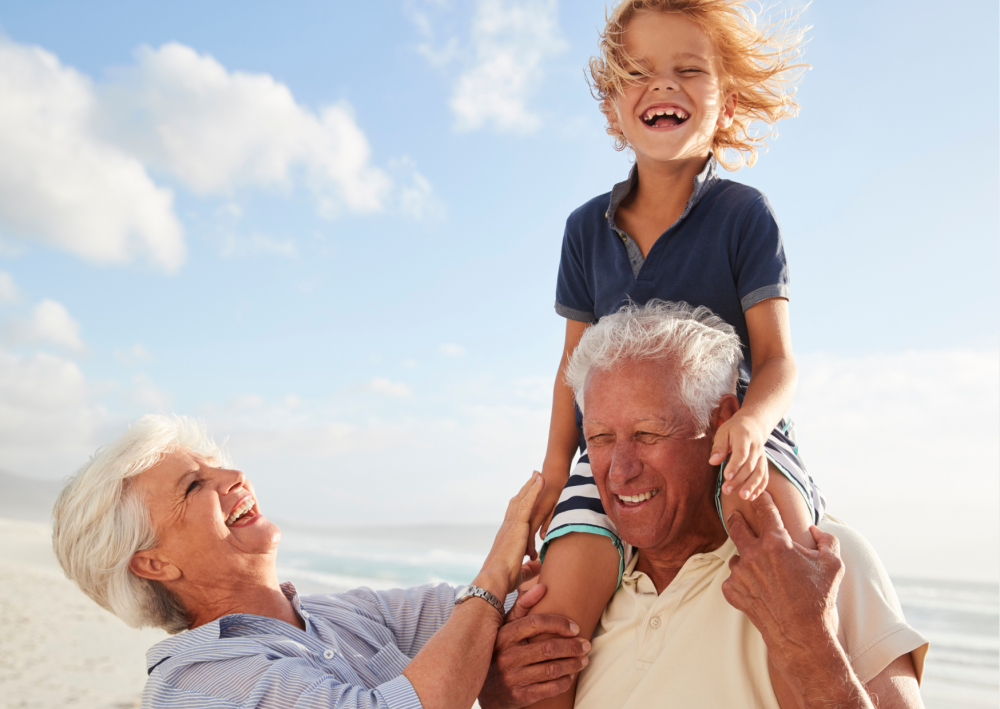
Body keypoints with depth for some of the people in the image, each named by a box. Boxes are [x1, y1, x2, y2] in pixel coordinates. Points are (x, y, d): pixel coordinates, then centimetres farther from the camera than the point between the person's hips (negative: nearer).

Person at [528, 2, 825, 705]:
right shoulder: (587, 228, 8)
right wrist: (554, 471, 7)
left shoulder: (743, 212, -2)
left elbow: (776, 357, -6)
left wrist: (750, 423, -28)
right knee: (566, 584, -21)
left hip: (730, 425, -2)